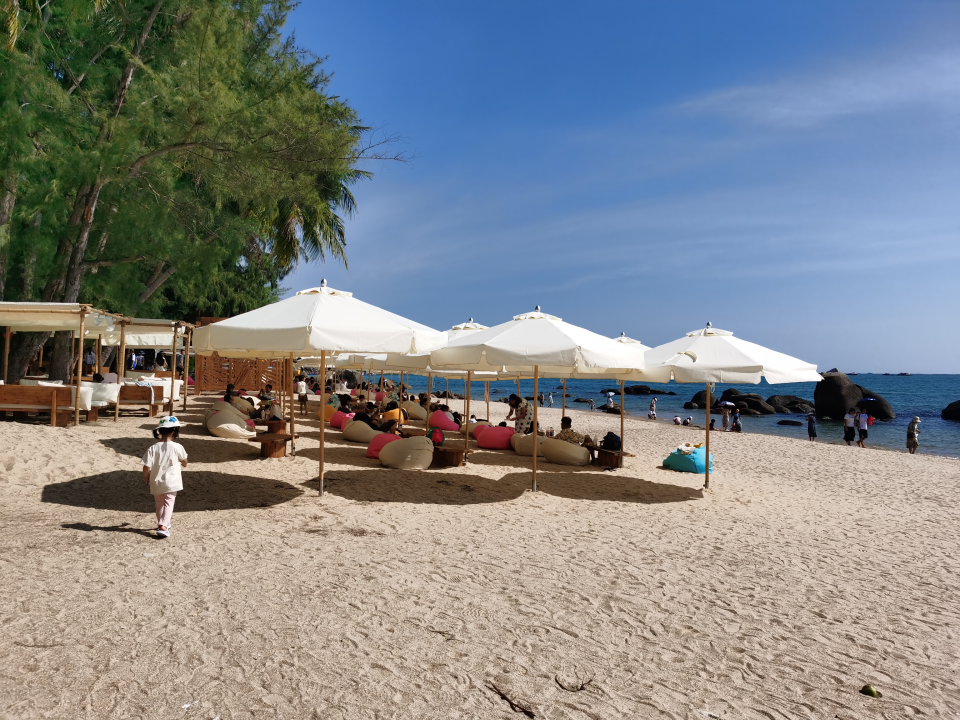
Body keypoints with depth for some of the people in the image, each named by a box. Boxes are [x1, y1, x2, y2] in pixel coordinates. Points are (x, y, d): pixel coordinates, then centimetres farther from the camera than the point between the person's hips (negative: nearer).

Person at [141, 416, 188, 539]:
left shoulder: (153, 448, -10)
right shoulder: (177, 447, -12)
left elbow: (146, 468, -10)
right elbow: (184, 462, 5)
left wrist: (146, 480, 8)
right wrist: (182, 463, 29)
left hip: (156, 483, 2)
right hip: (171, 483, -2)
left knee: (159, 504, 20)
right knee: (168, 504, 4)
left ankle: (162, 523, 35)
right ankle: (163, 526, -11)